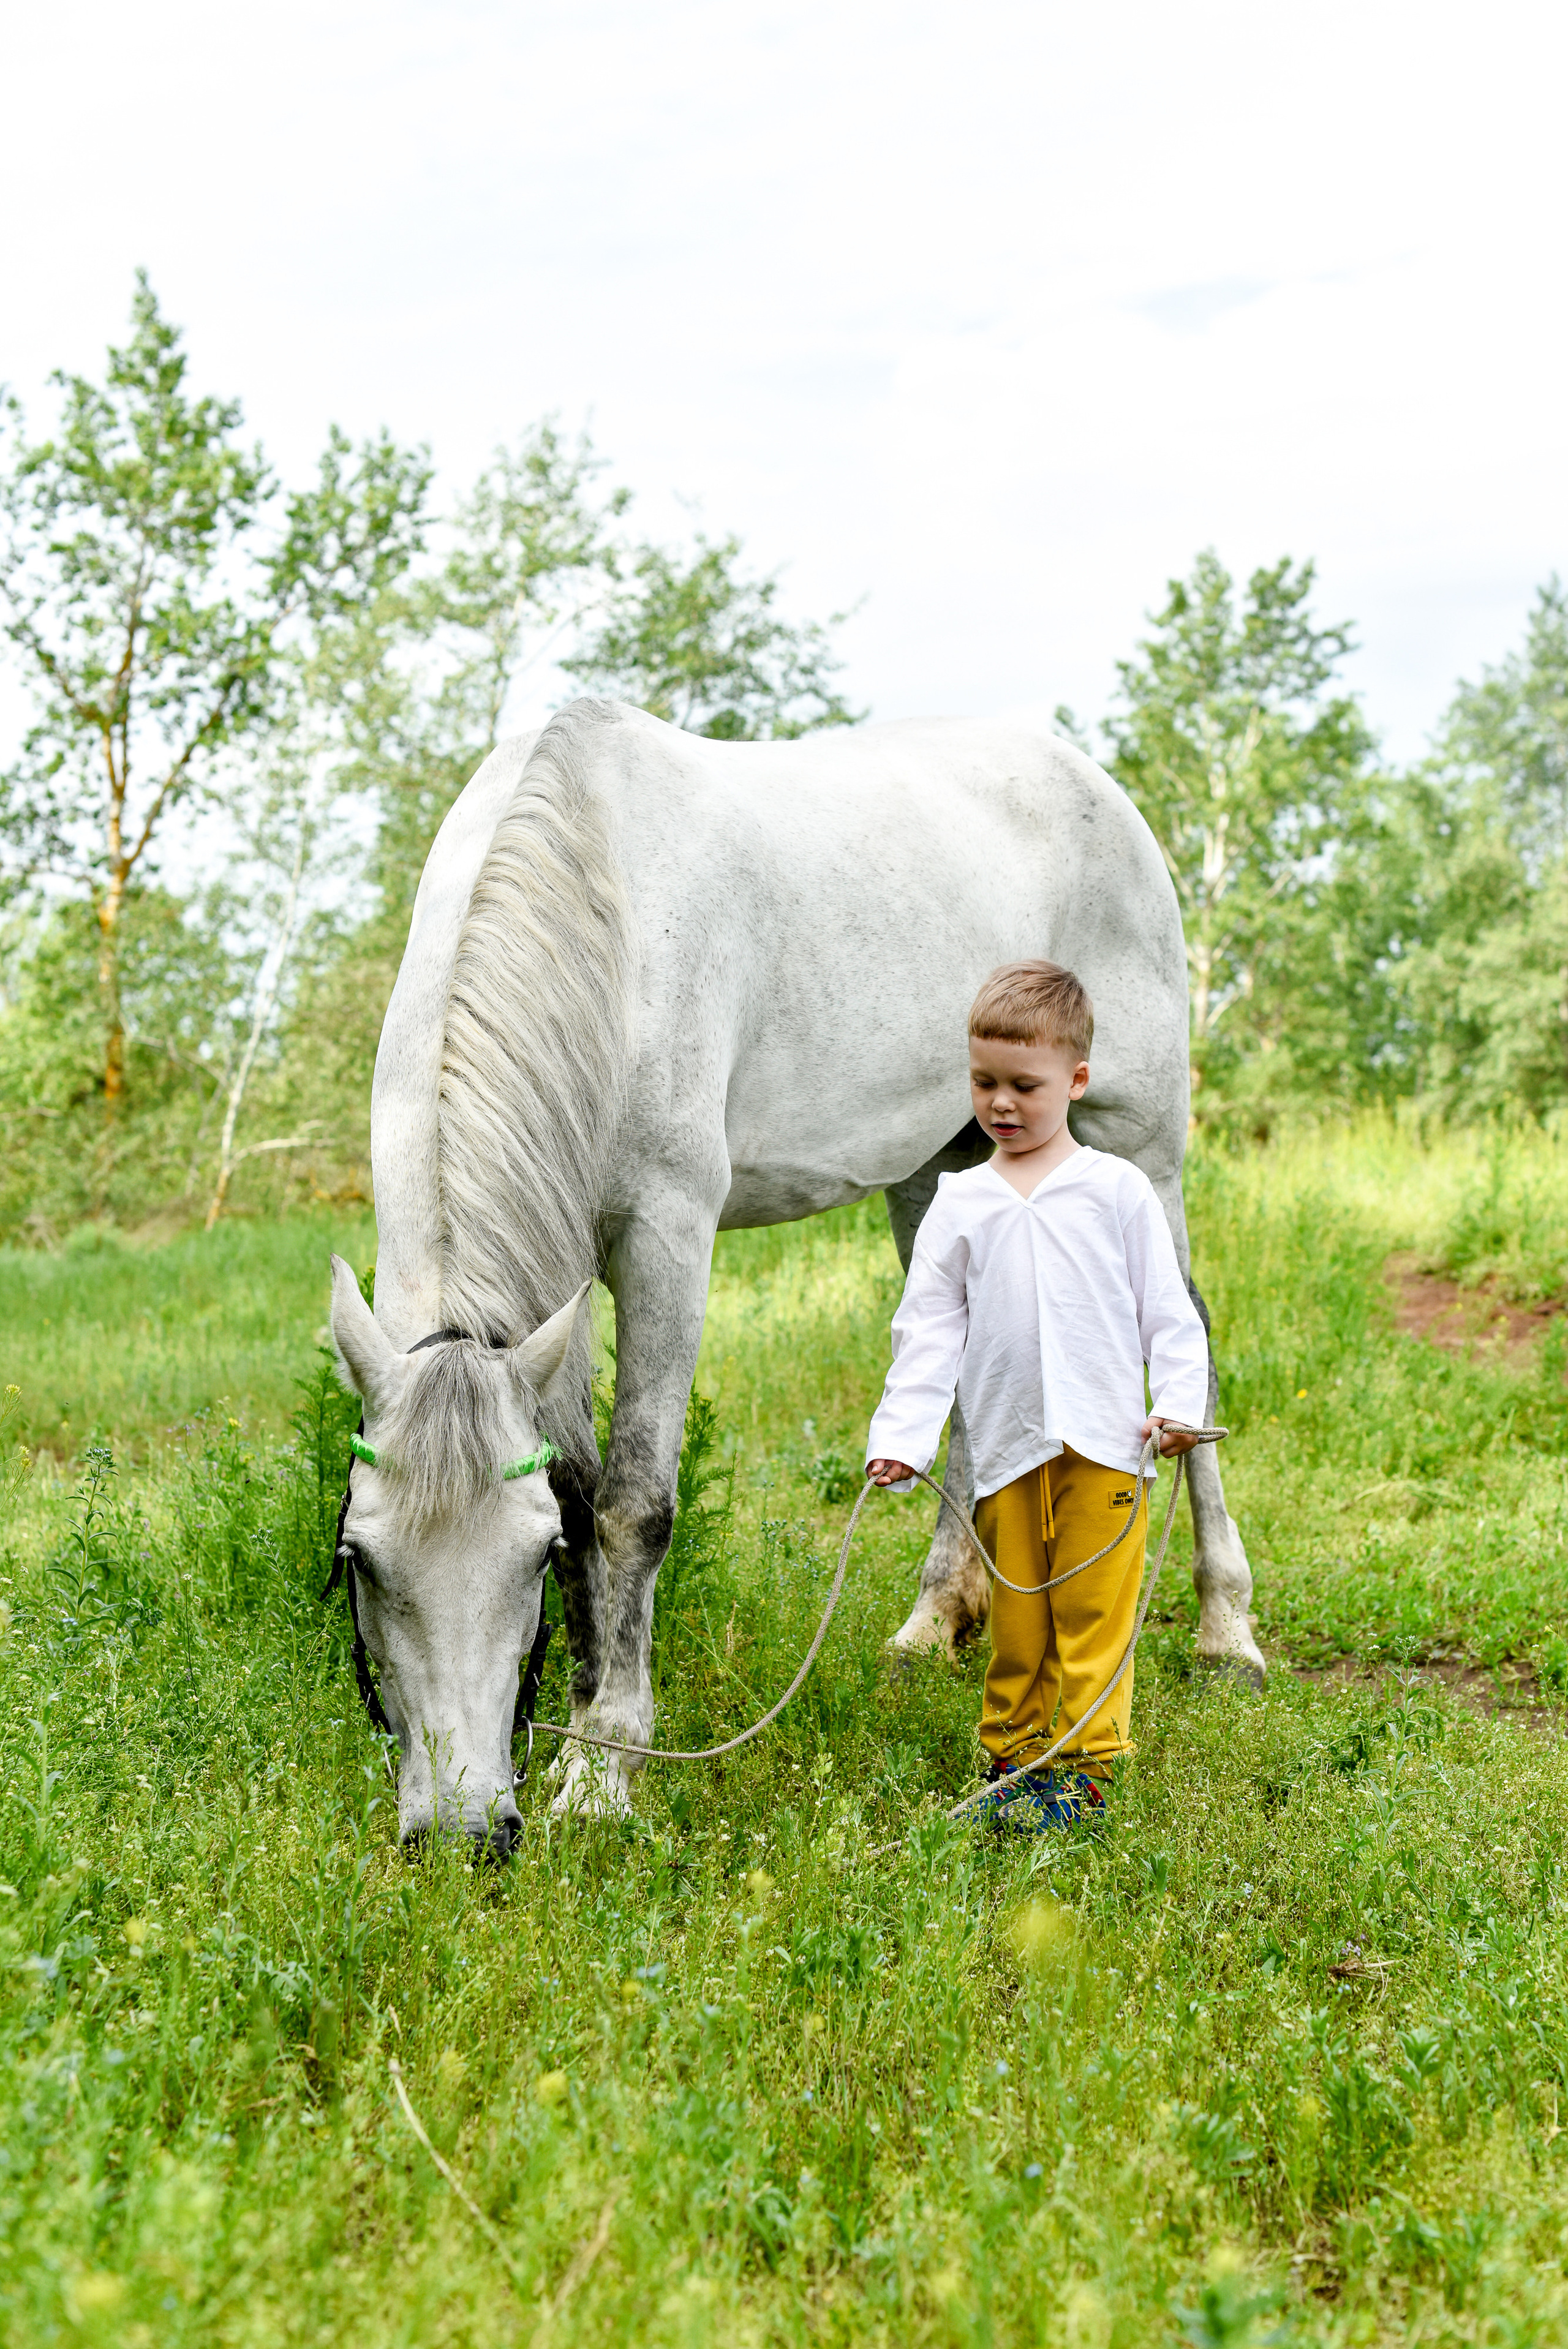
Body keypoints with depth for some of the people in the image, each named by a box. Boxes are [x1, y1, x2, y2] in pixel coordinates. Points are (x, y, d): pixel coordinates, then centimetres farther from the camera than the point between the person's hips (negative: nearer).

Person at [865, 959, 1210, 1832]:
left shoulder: (1117, 1188, 4)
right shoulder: (960, 1204, 8)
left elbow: (1168, 1309, 6)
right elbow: (928, 1329, 8)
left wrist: (1180, 1401, -7)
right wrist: (900, 1436, 0)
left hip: (1105, 1442, -2)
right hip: (1005, 1447, 2)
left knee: (1094, 1612, -1)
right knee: (1016, 1617, 8)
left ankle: (1086, 1766, 8)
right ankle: (1014, 1760, 21)